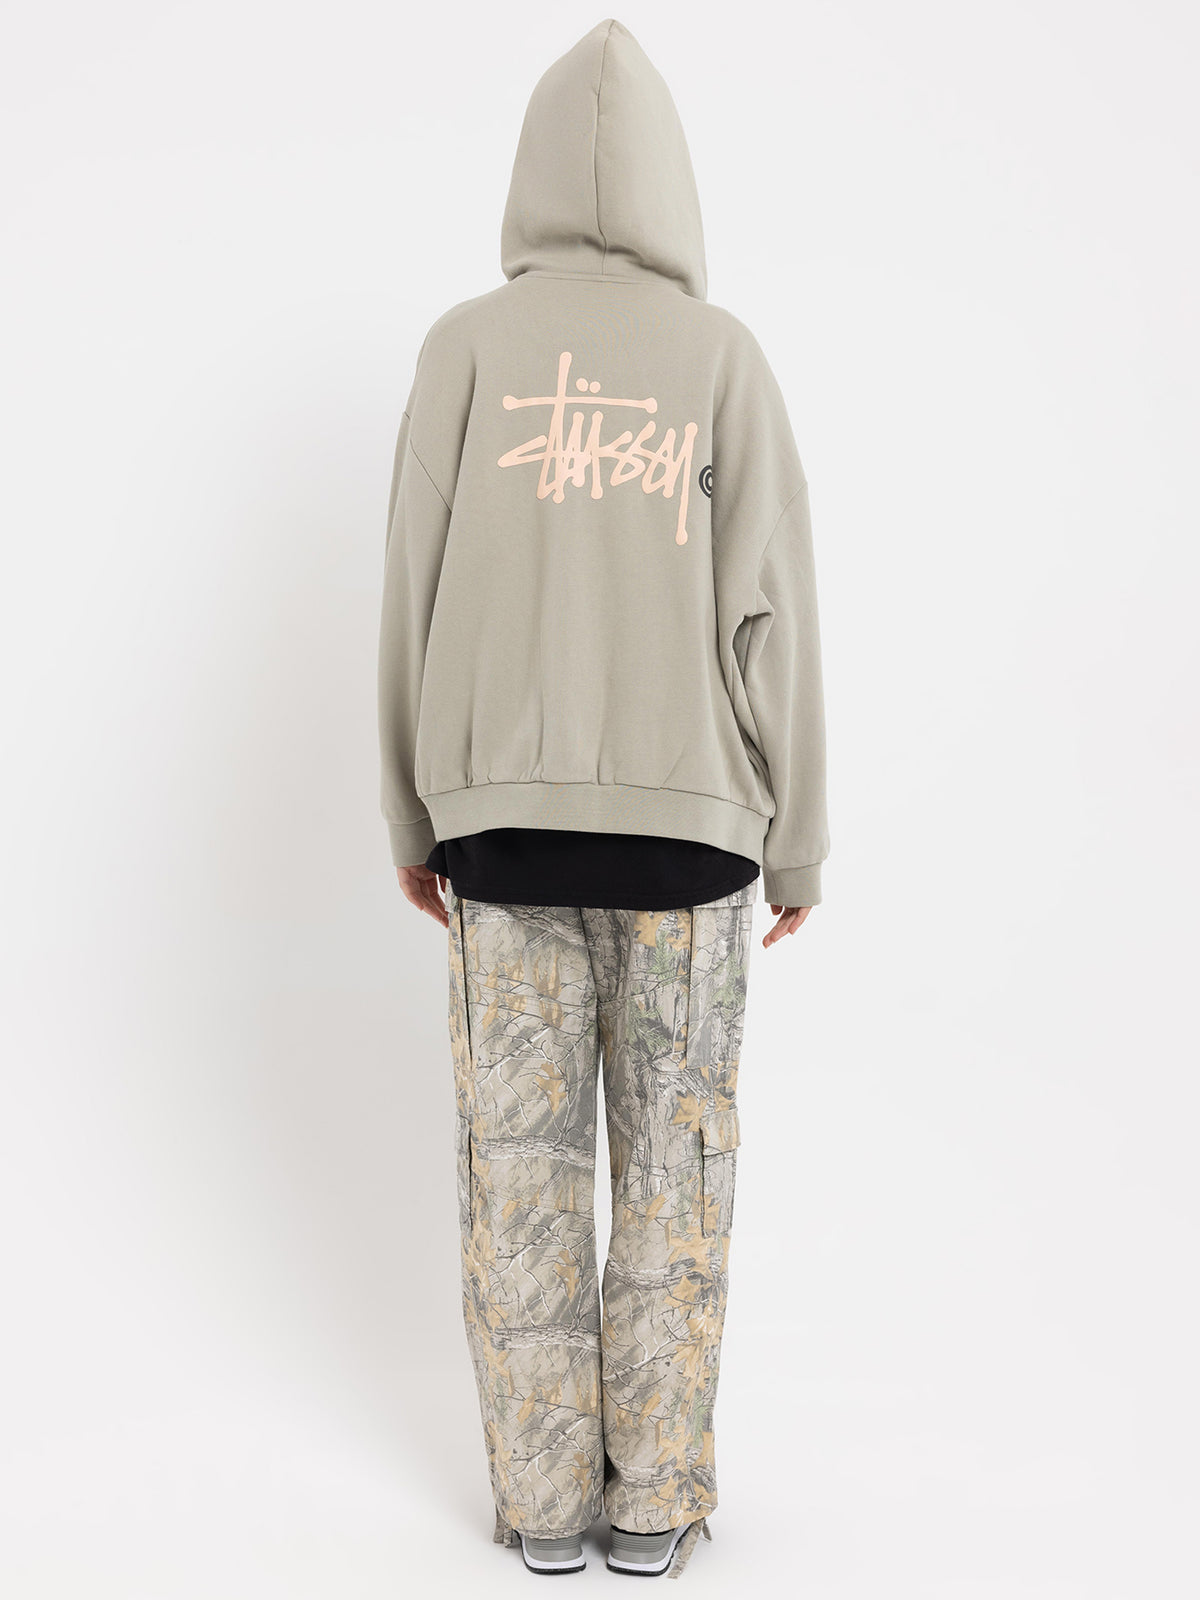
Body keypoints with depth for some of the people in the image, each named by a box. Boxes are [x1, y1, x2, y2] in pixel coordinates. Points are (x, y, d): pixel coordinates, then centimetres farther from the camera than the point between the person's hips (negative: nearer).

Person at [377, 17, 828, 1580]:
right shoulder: (725, 355, 2)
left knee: (520, 1149, 7)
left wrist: (416, 818, 10)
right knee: (674, 1157, 7)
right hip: (685, 811, 0)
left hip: (503, 811, 1)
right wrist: (797, 845, 6)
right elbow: (772, 616, -2)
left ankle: (543, 1498, 14)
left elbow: (415, 595, 1)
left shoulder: (467, 346, 2)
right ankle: (656, 1496, 13)